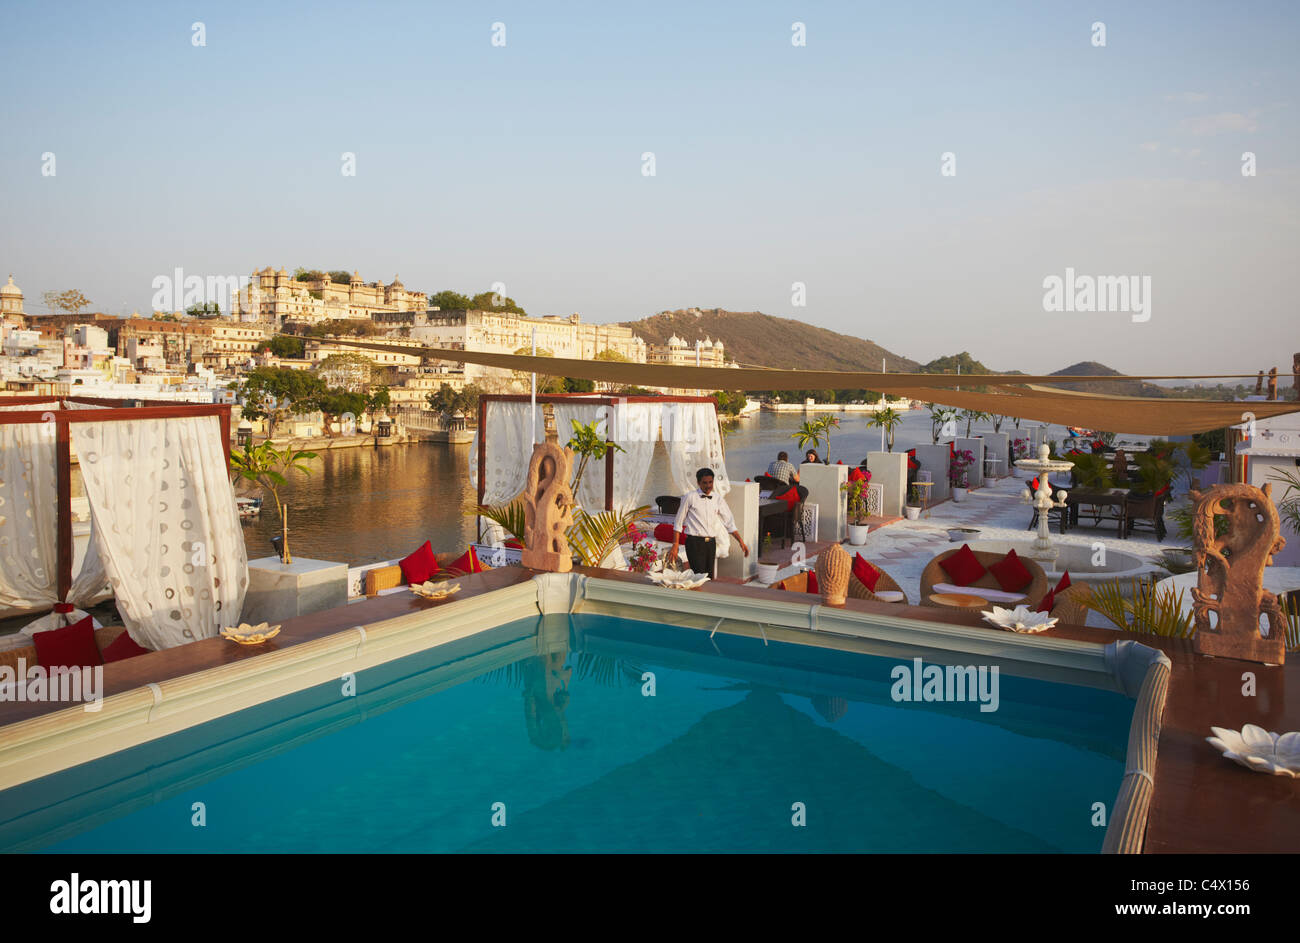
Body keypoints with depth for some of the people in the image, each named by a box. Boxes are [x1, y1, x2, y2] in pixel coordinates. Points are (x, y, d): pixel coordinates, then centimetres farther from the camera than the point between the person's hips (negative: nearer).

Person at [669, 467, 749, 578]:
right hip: (695, 543, -5)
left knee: (709, 577, 8)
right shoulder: (690, 497, -2)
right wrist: (675, 546, -4)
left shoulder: (718, 499, 9)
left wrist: (741, 541, -4)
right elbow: (678, 523, 1)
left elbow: (729, 522, 7)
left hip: (711, 543, 5)